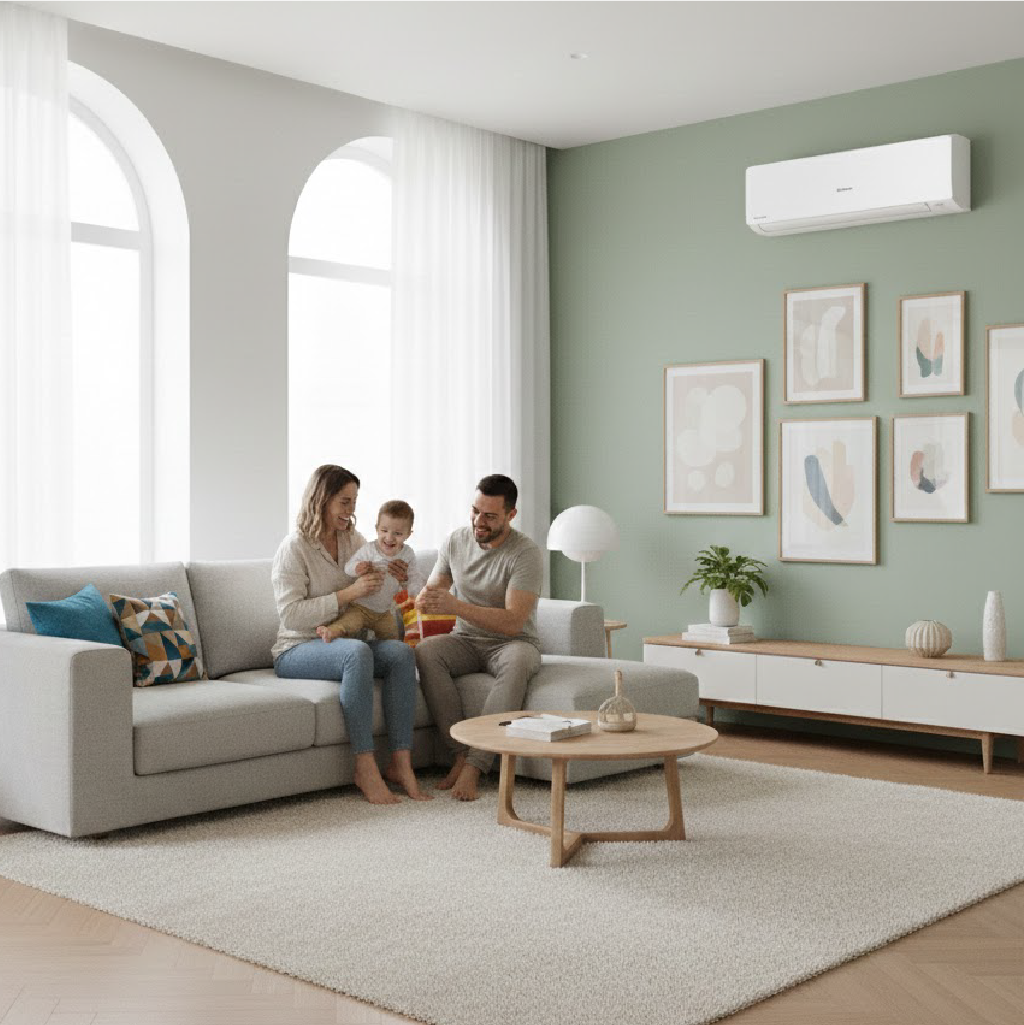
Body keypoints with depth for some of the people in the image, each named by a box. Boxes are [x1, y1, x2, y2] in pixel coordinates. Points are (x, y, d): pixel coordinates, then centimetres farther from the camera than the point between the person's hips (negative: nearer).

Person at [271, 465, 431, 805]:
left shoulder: (354, 541, 10)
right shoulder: (294, 548, -9)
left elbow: (373, 599, 22)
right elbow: (291, 614, -19)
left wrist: (394, 581, -1)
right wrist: (348, 594, -24)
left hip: (345, 641, 6)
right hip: (297, 651, -6)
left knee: (401, 652, -24)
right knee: (357, 652, -37)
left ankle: (400, 763, -24)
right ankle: (365, 767, -32)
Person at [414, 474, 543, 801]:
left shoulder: (526, 554, -17)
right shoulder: (455, 541, 1)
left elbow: (513, 622, -26)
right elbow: (431, 590, 10)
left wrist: (456, 606, -35)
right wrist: (425, 599, -16)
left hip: (511, 643, -4)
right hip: (467, 641, 4)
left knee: (517, 660, -39)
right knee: (426, 651, -28)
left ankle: (474, 765, -38)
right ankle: (460, 753, -27)